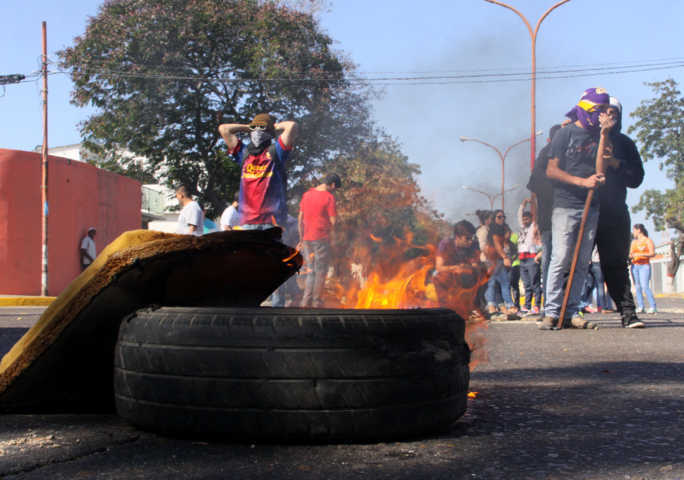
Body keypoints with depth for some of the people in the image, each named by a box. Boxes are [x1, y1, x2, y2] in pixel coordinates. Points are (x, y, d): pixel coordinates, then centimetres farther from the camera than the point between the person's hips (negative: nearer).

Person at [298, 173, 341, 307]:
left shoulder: (307, 194, 7)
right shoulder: (329, 197, -11)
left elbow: (300, 219, 9)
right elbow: (333, 222, -11)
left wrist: (301, 239, 15)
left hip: (307, 239, 6)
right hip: (322, 239, -6)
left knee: (312, 271, 14)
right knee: (321, 272, 5)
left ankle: (306, 302, 6)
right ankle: (317, 303, 8)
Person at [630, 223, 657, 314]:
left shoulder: (648, 240, 1)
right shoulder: (634, 242, 18)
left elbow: (652, 253, -7)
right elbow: (631, 254, 21)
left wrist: (640, 254, -17)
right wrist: (630, 257, -2)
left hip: (644, 266, -6)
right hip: (634, 266, 6)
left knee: (645, 286, -17)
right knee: (637, 287, -1)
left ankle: (652, 307, -16)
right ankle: (641, 307, -1)